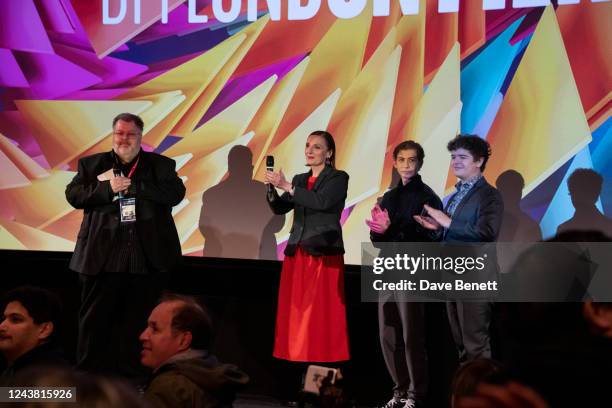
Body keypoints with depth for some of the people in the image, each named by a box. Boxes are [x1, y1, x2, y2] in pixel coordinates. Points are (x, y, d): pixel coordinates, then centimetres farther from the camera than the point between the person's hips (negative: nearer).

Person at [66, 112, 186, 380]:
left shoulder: (161, 165, 8)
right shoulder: (92, 164, 11)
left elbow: (175, 193, -8)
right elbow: (73, 194, 0)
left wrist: (131, 186, -12)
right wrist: (108, 189, -15)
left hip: (148, 257, 0)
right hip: (104, 256, 0)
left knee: (136, 320, 7)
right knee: (94, 319, 4)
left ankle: (130, 376, 16)